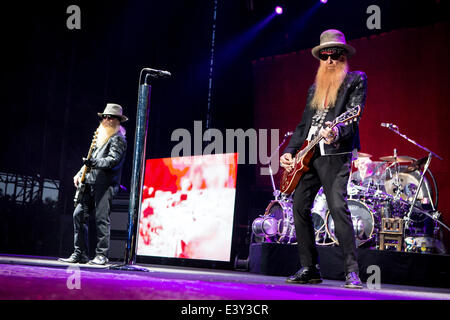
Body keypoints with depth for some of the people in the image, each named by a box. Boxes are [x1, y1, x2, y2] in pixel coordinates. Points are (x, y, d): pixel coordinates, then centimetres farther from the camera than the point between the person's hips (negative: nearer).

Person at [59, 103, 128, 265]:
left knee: (101, 219, -9)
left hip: (105, 184, -9)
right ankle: (80, 254, 9)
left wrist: (93, 163, -28)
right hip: (91, 183, 9)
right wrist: (80, 173, 16)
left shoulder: (118, 139, -4)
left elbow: (112, 160, -17)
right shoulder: (102, 136, 22)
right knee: (79, 214, 4)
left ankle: (102, 255, -1)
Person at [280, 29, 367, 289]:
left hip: (336, 153, -7)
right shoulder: (315, 87, 24)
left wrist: (337, 132, -30)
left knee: (337, 206, -18)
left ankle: (352, 271, -12)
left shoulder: (356, 80, 6)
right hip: (310, 154, 7)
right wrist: (290, 151, 10)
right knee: (300, 206, 1)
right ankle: (310, 269, 10)